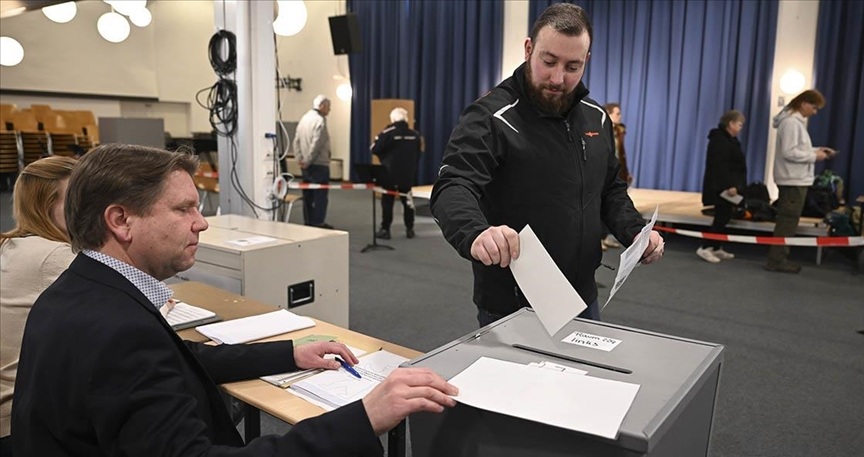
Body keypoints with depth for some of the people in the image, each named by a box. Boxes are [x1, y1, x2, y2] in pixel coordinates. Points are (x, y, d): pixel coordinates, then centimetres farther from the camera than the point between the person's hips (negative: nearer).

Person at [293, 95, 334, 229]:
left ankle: (308, 222, 19)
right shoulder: (320, 120, -14)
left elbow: (296, 141, 9)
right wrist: (307, 160, -14)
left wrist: (300, 159, 6)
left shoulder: (304, 118, 11)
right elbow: (316, 144, -21)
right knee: (320, 195, -2)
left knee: (308, 195, 12)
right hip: (319, 164, -8)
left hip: (306, 165, 8)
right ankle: (318, 223, 1)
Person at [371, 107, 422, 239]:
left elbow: (374, 150, -10)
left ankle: (385, 229, 8)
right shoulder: (415, 134, 1)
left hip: (390, 174, -4)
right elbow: (418, 155, 9)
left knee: (387, 201, 6)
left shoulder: (387, 133, -13)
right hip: (408, 174, 4)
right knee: (407, 201, 14)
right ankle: (410, 229, 17)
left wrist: (379, 138, 10)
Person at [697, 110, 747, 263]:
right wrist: (729, 185, -27)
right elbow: (720, 166, -23)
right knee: (722, 218, -11)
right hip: (722, 187, -10)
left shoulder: (729, 140, 18)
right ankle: (705, 248, -10)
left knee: (723, 218, 11)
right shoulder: (720, 140, -15)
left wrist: (733, 185, 20)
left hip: (726, 186, 10)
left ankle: (717, 248, 16)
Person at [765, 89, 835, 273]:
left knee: (787, 220, 13)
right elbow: (789, 152, -22)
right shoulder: (791, 122, -16)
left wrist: (816, 150, 8)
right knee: (788, 221, -6)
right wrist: (814, 156, -14)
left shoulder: (796, 121, 15)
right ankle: (776, 260, -1)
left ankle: (779, 257, 19)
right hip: (793, 180, -10)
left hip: (795, 179, 10)